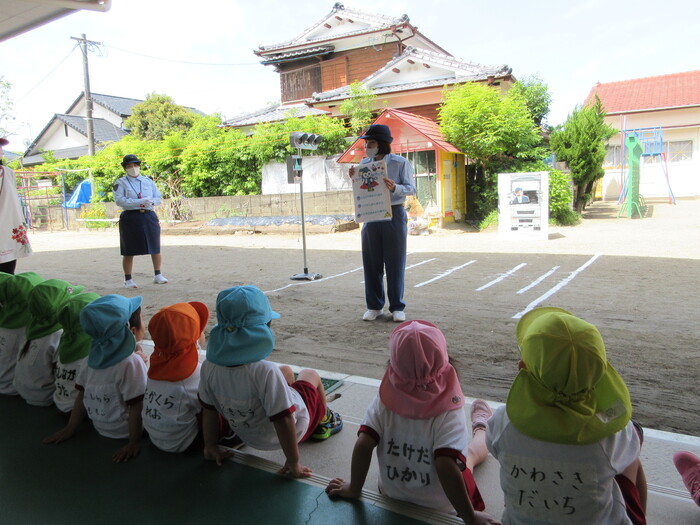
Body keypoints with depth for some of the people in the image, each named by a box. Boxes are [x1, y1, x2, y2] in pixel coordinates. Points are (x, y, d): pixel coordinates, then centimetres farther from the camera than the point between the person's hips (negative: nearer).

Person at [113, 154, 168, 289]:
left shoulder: (148, 181, 15)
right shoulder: (121, 183, 3)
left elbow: (158, 198, 13)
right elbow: (119, 200, -10)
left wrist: (151, 202, -10)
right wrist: (139, 202, -17)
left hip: (149, 217, 3)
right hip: (130, 218, -3)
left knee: (156, 248, 4)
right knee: (129, 251, 0)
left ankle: (157, 275, 19)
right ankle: (128, 280, 11)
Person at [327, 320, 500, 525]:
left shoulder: (384, 400, -26)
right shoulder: (449, 412, -33)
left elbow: (363, 446, -27)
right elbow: (447, 466, -39)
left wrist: (353, 489, -12)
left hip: (393, 497, 2)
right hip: (441, 508, -2)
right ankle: (480, 425, 59)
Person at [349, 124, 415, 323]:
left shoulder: (400, 163, -5)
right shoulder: (364, 163, 7)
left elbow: (411, 188, -7)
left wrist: (395, 187, -25)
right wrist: (354, 178, -5)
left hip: (393, 215, -4)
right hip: (370, 215, 4)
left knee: (395, 262, 2)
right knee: (371, 263, 6)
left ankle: (397, 307, 14)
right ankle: (374, 306, 19)